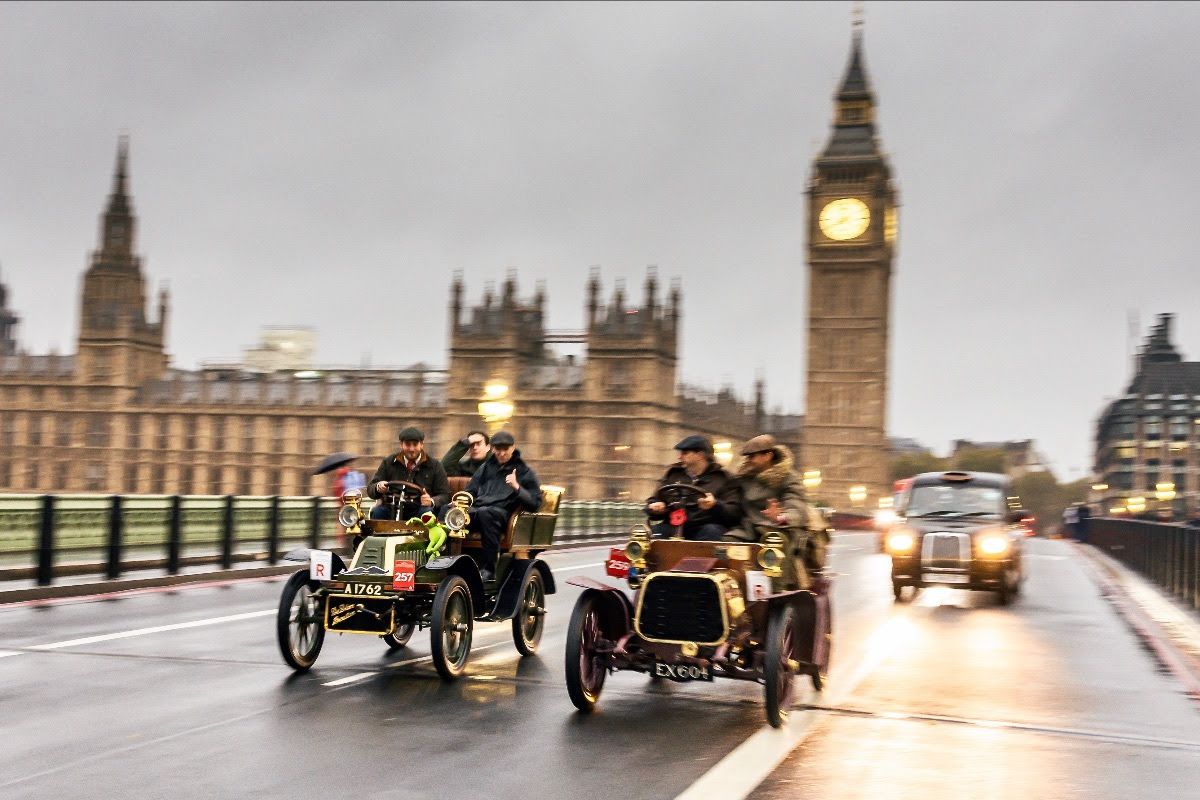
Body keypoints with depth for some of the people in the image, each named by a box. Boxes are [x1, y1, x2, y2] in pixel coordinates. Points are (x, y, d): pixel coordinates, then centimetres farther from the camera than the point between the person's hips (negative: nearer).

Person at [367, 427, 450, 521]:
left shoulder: (435, 466, 9)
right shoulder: (388, 463, 13)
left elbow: (445, 495, 6)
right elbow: (370, 489, 12)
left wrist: (432, 501, -18)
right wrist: (378, 487, -14)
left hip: (419, 511, -1)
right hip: (391, 509, 1)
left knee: (427, 512, -33)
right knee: (377, 512, -29)